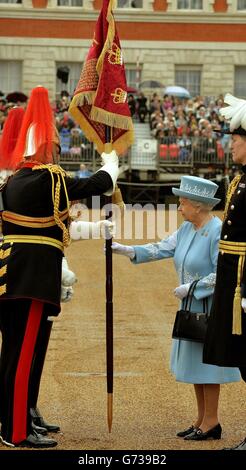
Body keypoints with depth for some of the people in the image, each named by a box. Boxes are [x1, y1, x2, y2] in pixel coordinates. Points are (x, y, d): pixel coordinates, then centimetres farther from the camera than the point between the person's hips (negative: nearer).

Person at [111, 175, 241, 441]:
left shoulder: (218, 232, -19)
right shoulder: (187, 230, 8)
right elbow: (162, 249, 9)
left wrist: (191, 287, -19)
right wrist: (126, 250, 1)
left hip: (210, 308, -9)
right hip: (192, 307, 9)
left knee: (206, 361, -3)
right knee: (194, 362, 12)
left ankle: (211, 422, 5)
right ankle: (202, 419, 20)